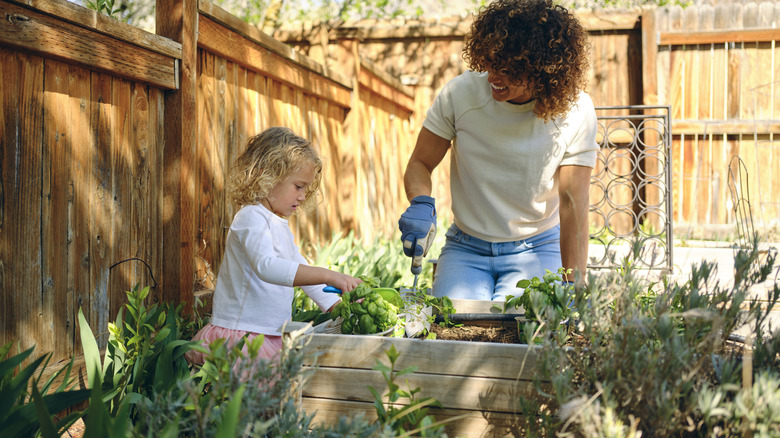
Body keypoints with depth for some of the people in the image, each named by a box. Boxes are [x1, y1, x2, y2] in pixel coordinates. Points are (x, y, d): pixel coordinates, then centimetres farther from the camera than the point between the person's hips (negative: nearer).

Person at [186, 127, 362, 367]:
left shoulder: (280, 225, 21)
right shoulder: (251, 218, -11)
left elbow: (303, 273, 27)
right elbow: (266, 267, -29)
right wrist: (328, 276, -33)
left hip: (271, 336, 9)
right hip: (239, 332, -9)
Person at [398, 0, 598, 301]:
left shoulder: (575, 110, -12)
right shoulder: (460, 93, -11)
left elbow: (573, 203, -15)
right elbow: (419, 165, -1)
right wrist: (421, 205, -25)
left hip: (538, 250, 0)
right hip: (466, 249, 1)